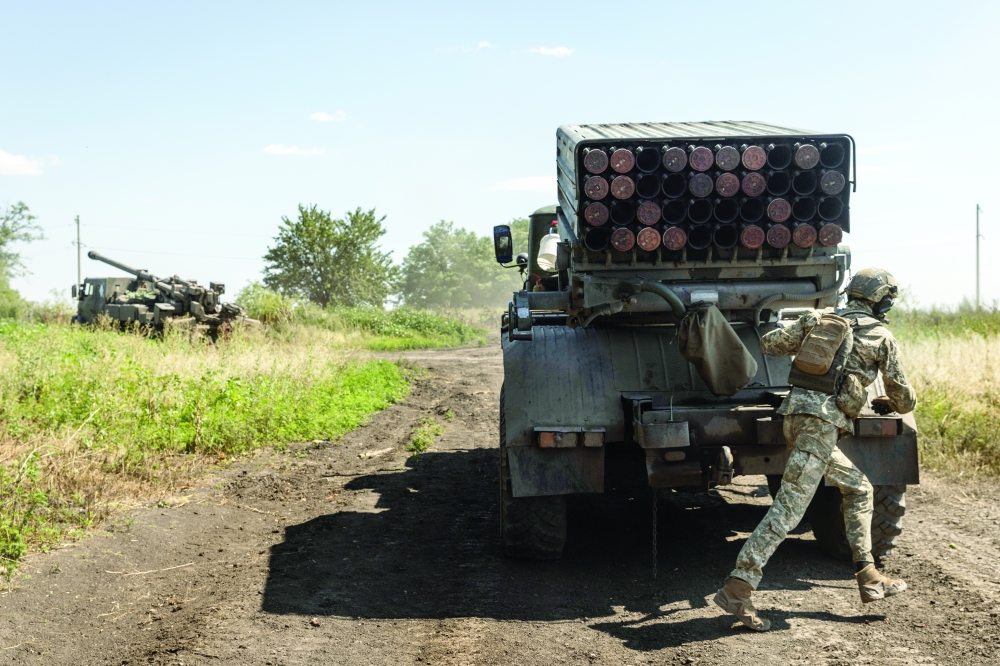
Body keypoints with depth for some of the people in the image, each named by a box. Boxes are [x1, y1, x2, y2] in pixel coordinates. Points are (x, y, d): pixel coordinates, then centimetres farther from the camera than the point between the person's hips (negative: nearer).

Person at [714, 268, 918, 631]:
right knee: (787, 509, -11)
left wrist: (805, 331, 37)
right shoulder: (882, 337, 7)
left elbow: (768, 344, 17)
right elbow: (905, 399, 14)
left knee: (858, 488, 22)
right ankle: (737, 589, -17)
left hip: (795, 415, 7)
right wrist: (888, 404, 38)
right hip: (823, 422, -7)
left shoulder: (818, 320, 17)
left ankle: (868, 578, 21)